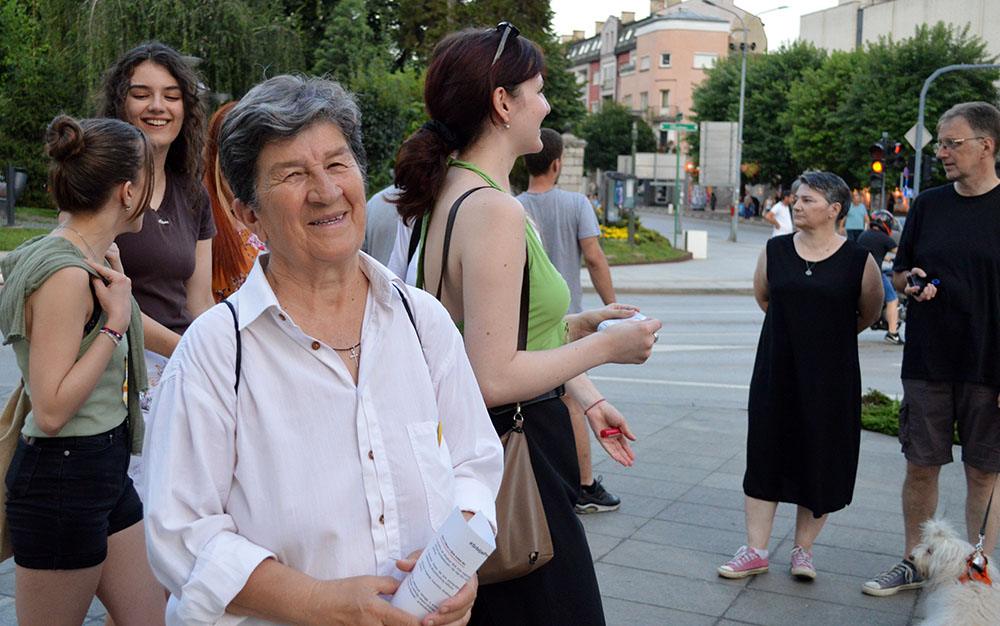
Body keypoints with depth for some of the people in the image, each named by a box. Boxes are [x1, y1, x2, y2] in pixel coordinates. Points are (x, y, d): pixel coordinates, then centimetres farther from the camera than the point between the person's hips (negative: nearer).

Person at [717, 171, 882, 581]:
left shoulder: (858, 261, -6)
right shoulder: (774, 251, 1)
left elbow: (869, 314, 8)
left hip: (832, 377, -2)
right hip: (776, 374, 2)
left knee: (821, 461, 6)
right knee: (766, 454, 5)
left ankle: (802, 549, 23)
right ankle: (755, 551, 14)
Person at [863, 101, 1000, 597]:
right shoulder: (928, 205, 7)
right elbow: (897, 274, 16)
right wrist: (911, 282, -9)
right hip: (928, 364, 3)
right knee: (921, 466, 10)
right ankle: (914, 564, 26)